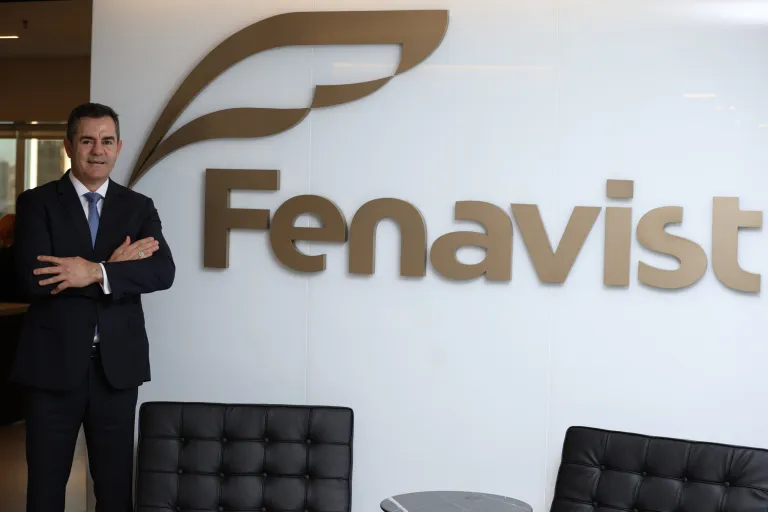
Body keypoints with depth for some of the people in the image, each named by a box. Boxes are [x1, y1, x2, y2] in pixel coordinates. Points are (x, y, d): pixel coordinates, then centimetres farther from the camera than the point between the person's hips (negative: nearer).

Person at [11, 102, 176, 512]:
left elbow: (163, 271, -8)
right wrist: (114, 265, -13)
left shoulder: (139, 207, 7)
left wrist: (97, 273, -21)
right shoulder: (36, 203, 0)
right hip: (53, 364, -2)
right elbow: (33, 279, -15)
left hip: (117, 366, 2)